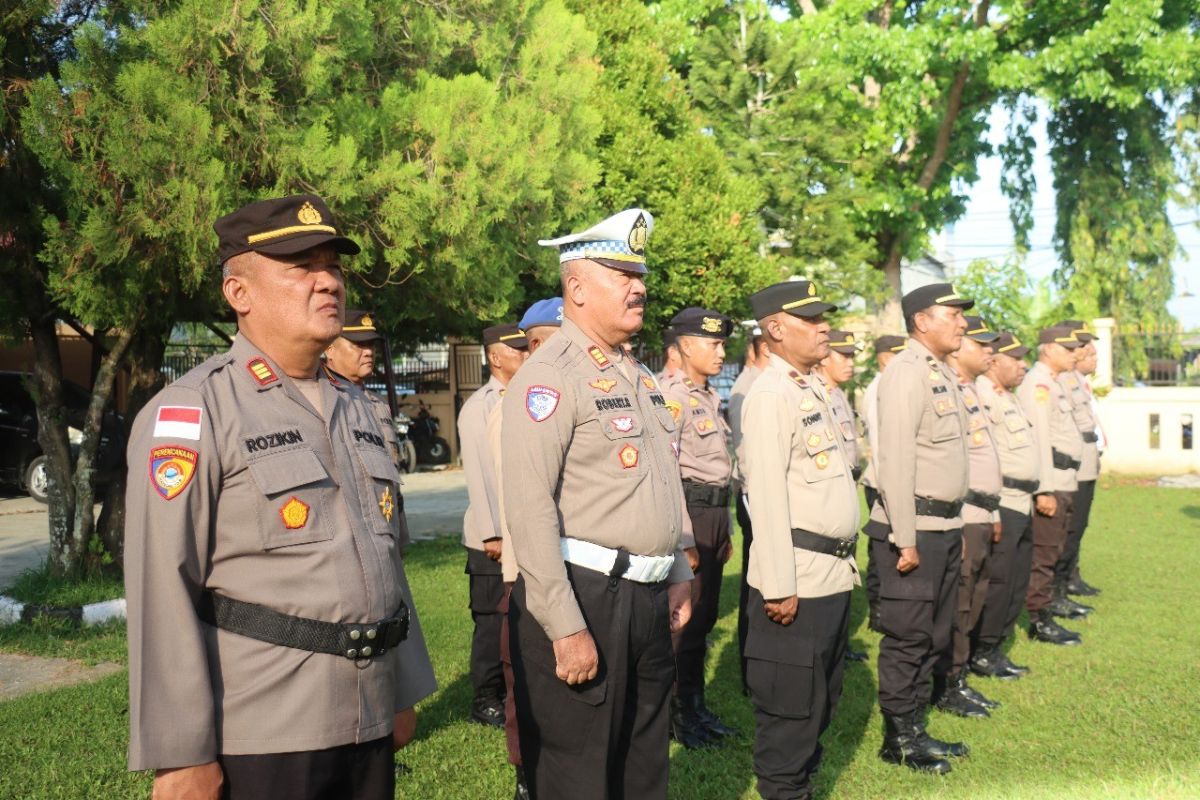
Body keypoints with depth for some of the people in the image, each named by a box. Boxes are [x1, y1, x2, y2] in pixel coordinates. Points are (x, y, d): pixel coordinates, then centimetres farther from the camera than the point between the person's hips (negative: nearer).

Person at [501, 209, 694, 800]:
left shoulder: (638, 374, 14)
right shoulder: (550, 374, -14)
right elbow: (530, 508, -22)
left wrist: (678, 574, 18)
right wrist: (566, 626, -23)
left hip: (648, 597, 8)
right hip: (582, 596, -8)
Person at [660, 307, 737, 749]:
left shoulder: (709, 396, 16)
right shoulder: (673, 396, -13)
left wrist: (725, 529, 20)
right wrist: (683, 538, -21)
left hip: (716, 513, 9)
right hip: (691, 510, -9)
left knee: (705, 616, 15)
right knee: (686, 617, -1)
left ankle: (696, 706, 28)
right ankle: (679, 715, 13)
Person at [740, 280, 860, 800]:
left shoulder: (812, 388, 14)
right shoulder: (771, 394, -15)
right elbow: (767, 496, -20)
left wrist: (844, 559, 17)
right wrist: (780, 586, -22)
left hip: (833, 572, 10)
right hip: (798, 577, -10)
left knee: (821, 699, 20)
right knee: (790, 704, 3)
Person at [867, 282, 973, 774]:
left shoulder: (942, 373, 15)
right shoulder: (907, 372, -14)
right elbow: (896, 460, -20)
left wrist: (956, 527, 17)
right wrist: (905, 539, -21)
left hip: (945, 525, 10)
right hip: (914, 527, -9)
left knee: (934, 635, 16)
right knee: (907, 636, 0)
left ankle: (915, 728, 28)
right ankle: (898, 739, 13)